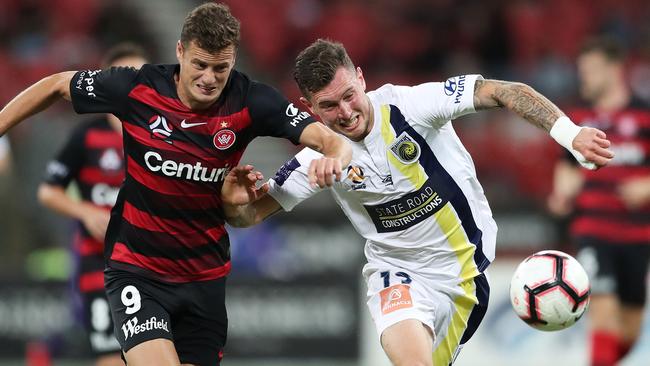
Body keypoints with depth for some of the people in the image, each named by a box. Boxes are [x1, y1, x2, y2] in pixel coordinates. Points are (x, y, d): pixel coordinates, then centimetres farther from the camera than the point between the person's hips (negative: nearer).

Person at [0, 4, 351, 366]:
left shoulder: (250, 102, -12)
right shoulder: (136, 88, -14)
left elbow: (333, 141, -21)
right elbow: (57, 86, 3)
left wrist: (333, 156, -44)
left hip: (205, 277, 3)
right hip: (135, 268, -3)